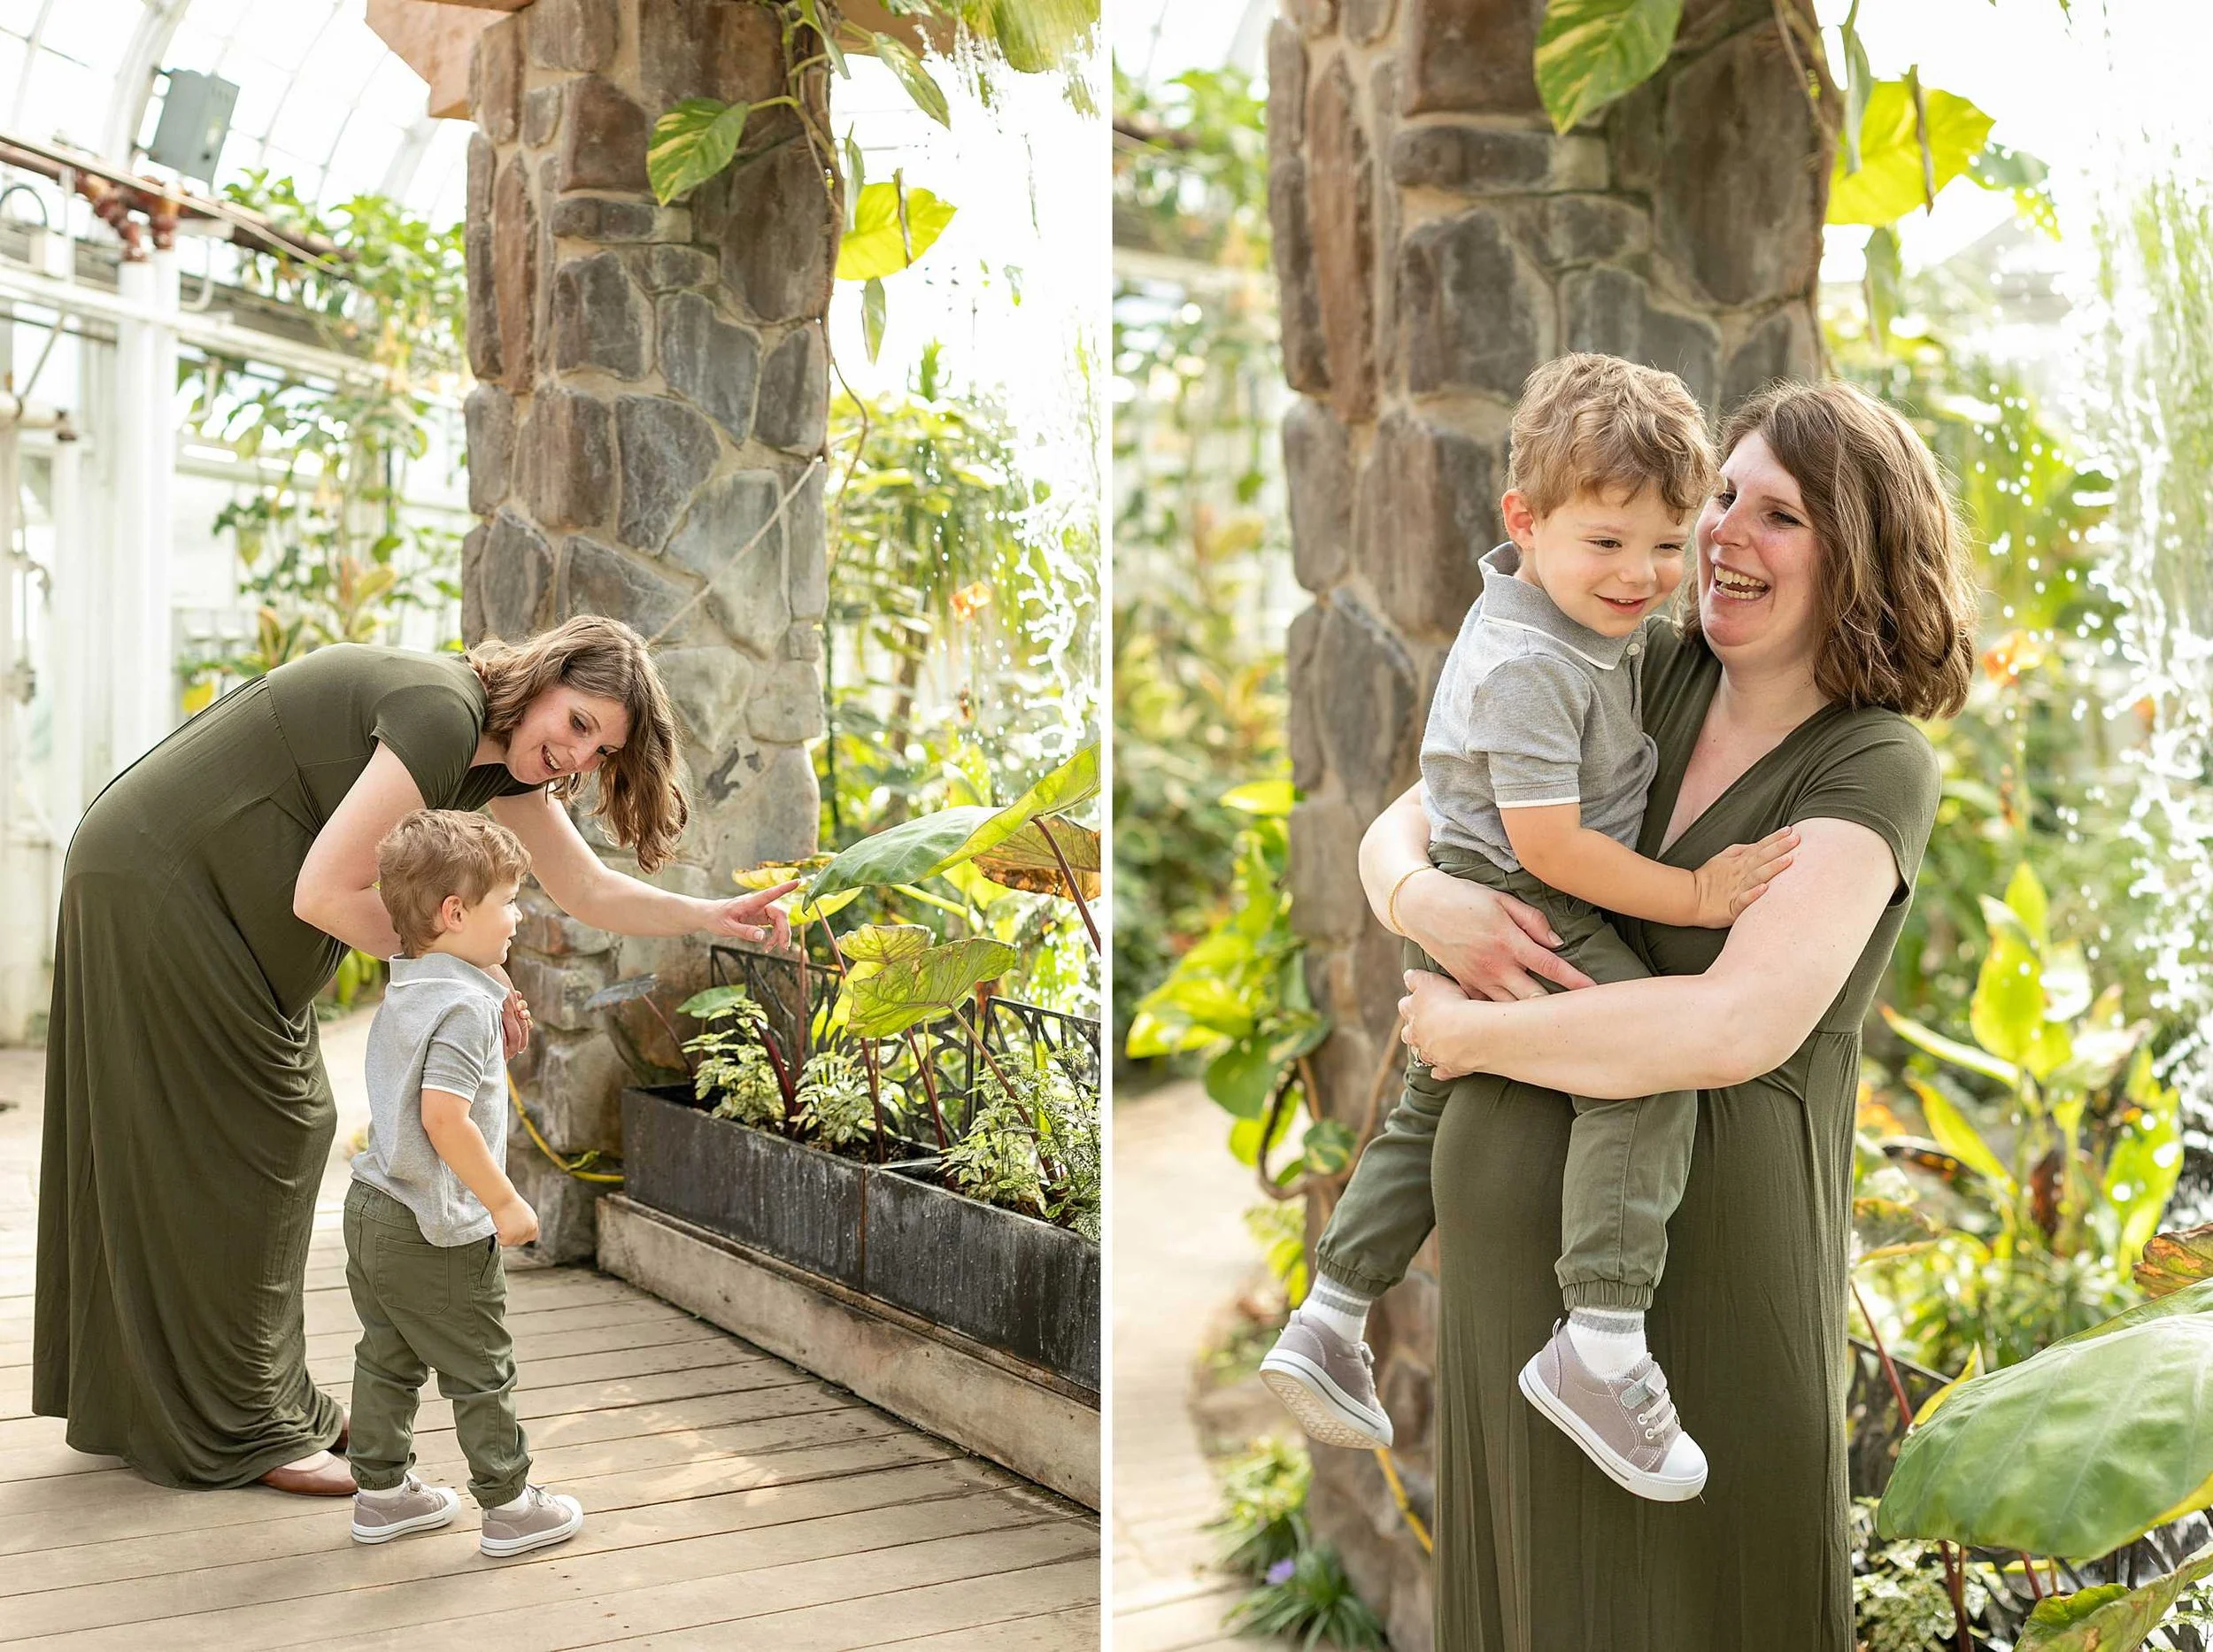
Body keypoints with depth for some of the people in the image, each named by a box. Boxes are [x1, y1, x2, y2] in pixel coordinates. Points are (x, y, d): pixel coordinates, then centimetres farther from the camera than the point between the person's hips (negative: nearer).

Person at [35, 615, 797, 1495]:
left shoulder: (505, 751, 3)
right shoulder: (443, 713, -26)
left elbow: (590, 892, 9)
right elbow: (325, 894, -27)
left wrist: (717, 916, -2)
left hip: (209, 896, 10)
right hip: (154, 885, -10)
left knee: (283, 1129, 13)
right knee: (218, 1156, -4)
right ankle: (238, 1431, 6)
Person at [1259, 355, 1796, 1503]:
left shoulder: (1580, 615, 7)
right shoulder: (1528, 666, -25)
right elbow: (1548, 844, -26)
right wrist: (1694, 895, -21)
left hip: (1460, 920, 11)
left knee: (1433, 1109, 22)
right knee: (1648, 1069, -23)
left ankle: (1328, 1322, 32)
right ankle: (1599, 1348, -25)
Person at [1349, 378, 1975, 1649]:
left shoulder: (1877, 768, -11)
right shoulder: (1646, 673, 5)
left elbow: (1738, 1028, -24)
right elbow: (1399, 826, 9)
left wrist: (1467, 1036, -14)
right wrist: (1422, 901, -15)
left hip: (1704, 1253, -5)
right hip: (1509, 1239, 5)